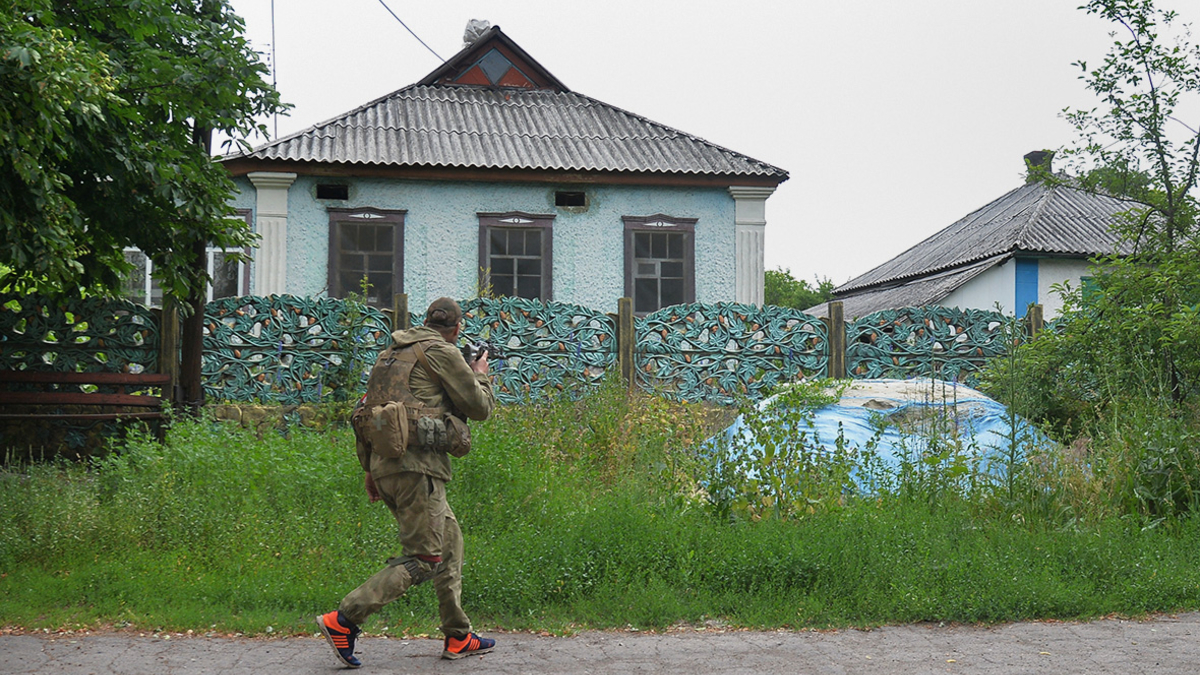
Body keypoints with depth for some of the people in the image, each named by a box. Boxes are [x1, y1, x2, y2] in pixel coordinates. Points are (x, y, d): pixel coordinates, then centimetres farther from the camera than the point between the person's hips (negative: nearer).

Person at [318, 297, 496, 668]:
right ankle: (343, 620, -13)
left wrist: (369, 467, 23)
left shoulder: (392, 353, 20)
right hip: (416, 464, -9)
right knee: (422, 559, -6)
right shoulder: (442, 352, -4)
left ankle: (458, 638, 20)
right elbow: (479, 407, -1)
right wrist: (481, 376, 19)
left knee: (450, 540, 17)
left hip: (385, 463, 9)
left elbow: (367, 410, 20)